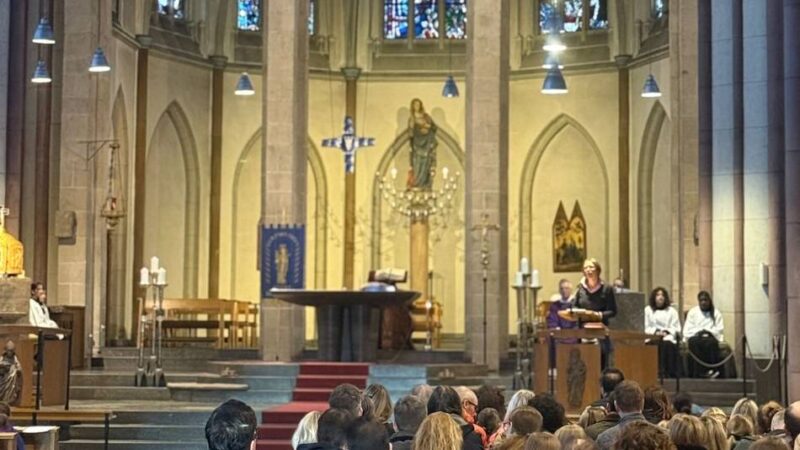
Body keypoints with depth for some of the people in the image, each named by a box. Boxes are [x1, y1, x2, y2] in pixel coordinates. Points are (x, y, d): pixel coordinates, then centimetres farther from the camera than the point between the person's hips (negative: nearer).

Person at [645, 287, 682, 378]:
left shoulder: (671, 311, 18)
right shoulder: (647, 310, 16)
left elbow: (676, 328, 8)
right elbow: (646, 327, 7)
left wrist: (666, 332, -10)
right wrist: (655, 332, -11)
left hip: (668, 336, 1)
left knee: (668, 344, -35)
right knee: (657, 344, -36)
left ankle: (671, 373, -37)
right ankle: (660, 372, -40)